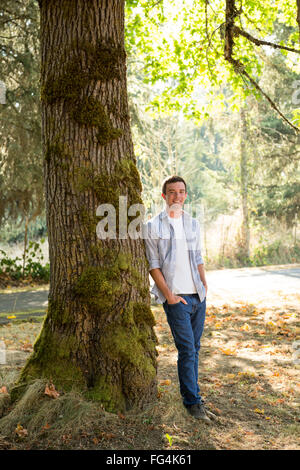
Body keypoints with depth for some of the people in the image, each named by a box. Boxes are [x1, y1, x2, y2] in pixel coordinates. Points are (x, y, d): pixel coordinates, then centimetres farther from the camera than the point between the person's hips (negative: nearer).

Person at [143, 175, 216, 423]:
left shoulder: (193, 223, 13)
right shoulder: (153, 226, -4)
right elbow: (153, 265, -6)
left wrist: (205, 287, 8)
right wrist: (168, 295, -11)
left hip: (198, 296, 5)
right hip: (176, 297, -5)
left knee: (194, 348, 11)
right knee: (187, 350, -5)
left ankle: (190, 395, 24)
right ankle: (193, 401, 7)